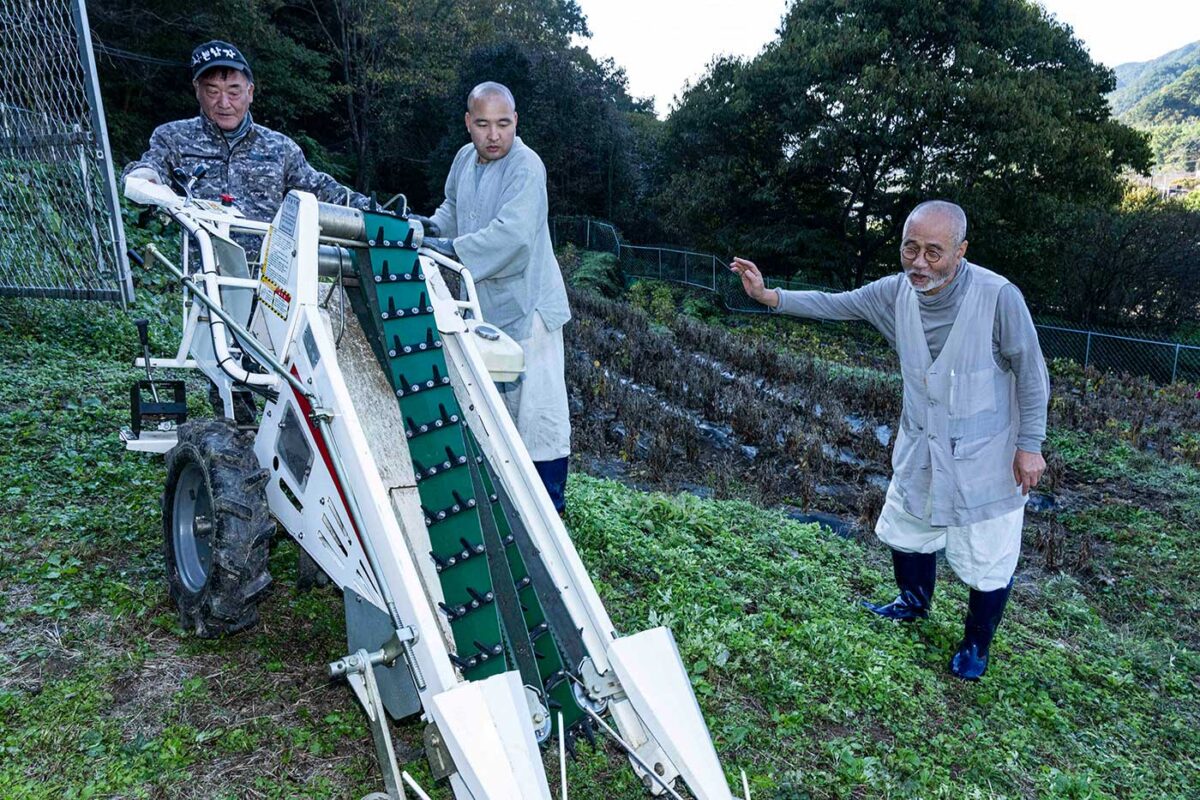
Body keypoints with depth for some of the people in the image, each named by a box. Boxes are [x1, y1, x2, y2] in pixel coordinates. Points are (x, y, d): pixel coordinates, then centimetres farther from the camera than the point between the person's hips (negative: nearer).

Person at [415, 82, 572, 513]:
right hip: (480, 301, 8)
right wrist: (432, 225, 1)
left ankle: (549, 505, 7)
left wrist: (451, 248, -30)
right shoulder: (464, 159, 7)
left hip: (524, 303, -8)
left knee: (534, 402, -6)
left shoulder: (526, 166, -18)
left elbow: (512, 234, -31)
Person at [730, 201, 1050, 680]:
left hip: (985, 458, -5)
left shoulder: (998, 297, -26)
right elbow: (834, 304, 1)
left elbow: (1031, 374, -16)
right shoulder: (897, 291, -11)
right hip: (920, 451, 5)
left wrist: (1030, 446, -12)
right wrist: (770, 296, -9)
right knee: (906, 532, 24)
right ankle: (914, 604, 53)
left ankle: (977, 643, 38)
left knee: (989, 560, 10)